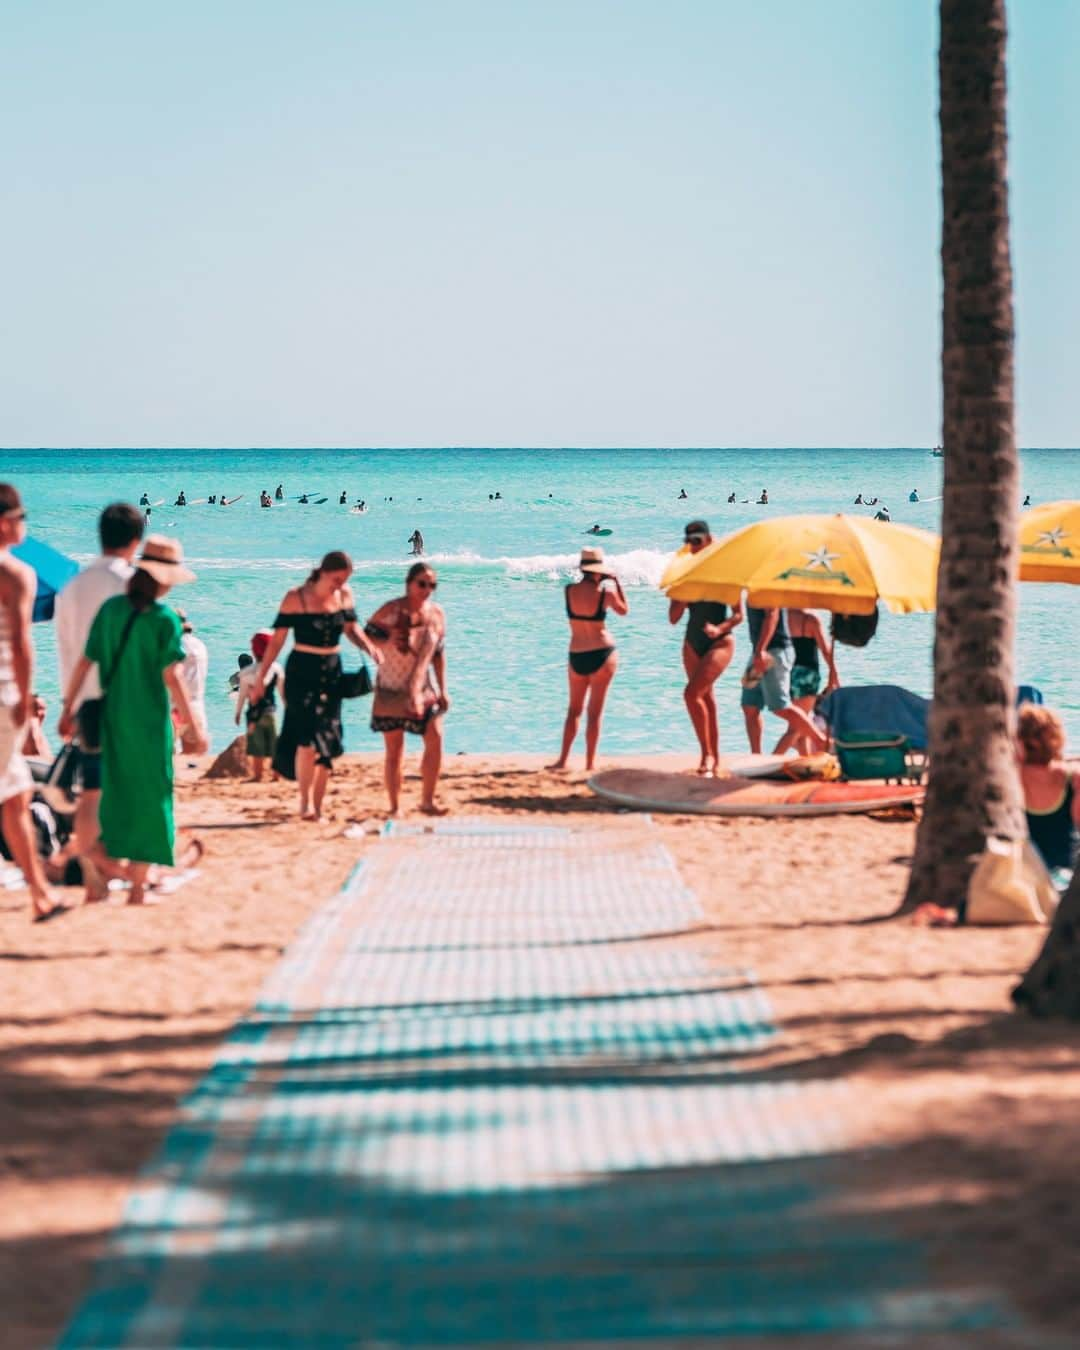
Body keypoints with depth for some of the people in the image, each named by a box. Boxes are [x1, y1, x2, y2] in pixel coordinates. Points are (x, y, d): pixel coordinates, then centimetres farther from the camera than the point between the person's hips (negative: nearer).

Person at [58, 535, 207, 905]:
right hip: (151, 719, -4)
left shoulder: (110, 608, 1)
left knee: (118, 785, 21)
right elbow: (172, 676, -16)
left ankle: (107, 848, 2)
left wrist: (68, 708, 11)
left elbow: (85, 662, 3)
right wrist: (193, 726, -13)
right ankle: (137, 885, 8)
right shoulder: (165, 619, -11)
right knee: (151, 794, 6)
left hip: (113, 715, 4)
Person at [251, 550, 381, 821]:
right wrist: (261, 678, -5)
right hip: (302, 672, -5)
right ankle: (305, 803, -12)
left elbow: (351, 628, 14)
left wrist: (369, 647, -7)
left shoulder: (344, 595, 2)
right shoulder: (296, 598, -10)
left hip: (332, 673, 5)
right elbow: (277, 639, -6)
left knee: (327, 743, 5)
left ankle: (317, 807, 13)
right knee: (309, 737, -19)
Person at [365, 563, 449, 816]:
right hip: (391, 688, -3)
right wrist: (387, 639, -25)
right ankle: (395, 807, 10)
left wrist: (442, 690, 9)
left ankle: (428, 800, 7)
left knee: (435, 739, -7)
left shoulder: (436, 614, 2)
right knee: (394, 749, 1)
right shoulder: (391, 610, -10)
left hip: (423, 688, 4)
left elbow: (439, 653, 10)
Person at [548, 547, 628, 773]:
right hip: (602, 653, -2)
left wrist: (601, 583, 17)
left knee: (574, 709, 17)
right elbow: (624, 610, 6)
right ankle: (590, 763, 4)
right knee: (595, 711, 3)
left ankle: (563, 759, 12)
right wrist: (615, 583, 11)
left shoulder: (569, 590, -4)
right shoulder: (605, 591, -11)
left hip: (577, 655, 2)